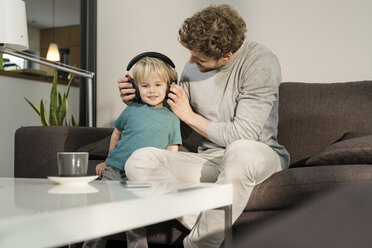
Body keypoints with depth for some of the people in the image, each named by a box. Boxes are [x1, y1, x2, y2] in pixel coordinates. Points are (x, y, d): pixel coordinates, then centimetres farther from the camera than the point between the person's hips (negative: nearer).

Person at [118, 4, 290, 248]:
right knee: (139, 160, -20)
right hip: (210, 159, 5)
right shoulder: (193, 66, 5)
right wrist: (138, 100, 2)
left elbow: (241, 135, -20)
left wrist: (190, 116, -9)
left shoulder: (261, 63, -14)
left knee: (241, 151, -43)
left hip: (261, 155, -4)